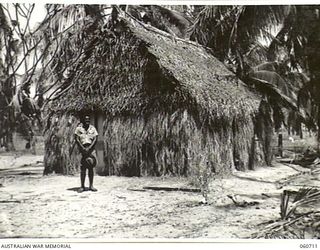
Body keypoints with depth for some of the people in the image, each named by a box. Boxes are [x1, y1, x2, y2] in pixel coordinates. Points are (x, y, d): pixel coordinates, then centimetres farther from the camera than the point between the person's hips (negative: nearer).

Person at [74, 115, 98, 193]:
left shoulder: (92, 128, 8)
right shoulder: (79, 128, 4)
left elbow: (95, 139, 0)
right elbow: (77, 139, -2)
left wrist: (89, 148, -13)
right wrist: (83, 148, -14)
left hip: (91, 148, 2)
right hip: (82, 148, -2)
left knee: (91, 168, 3)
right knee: (82, 168, -3)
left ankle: (91, 185, 8)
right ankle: (82, 186, 2)